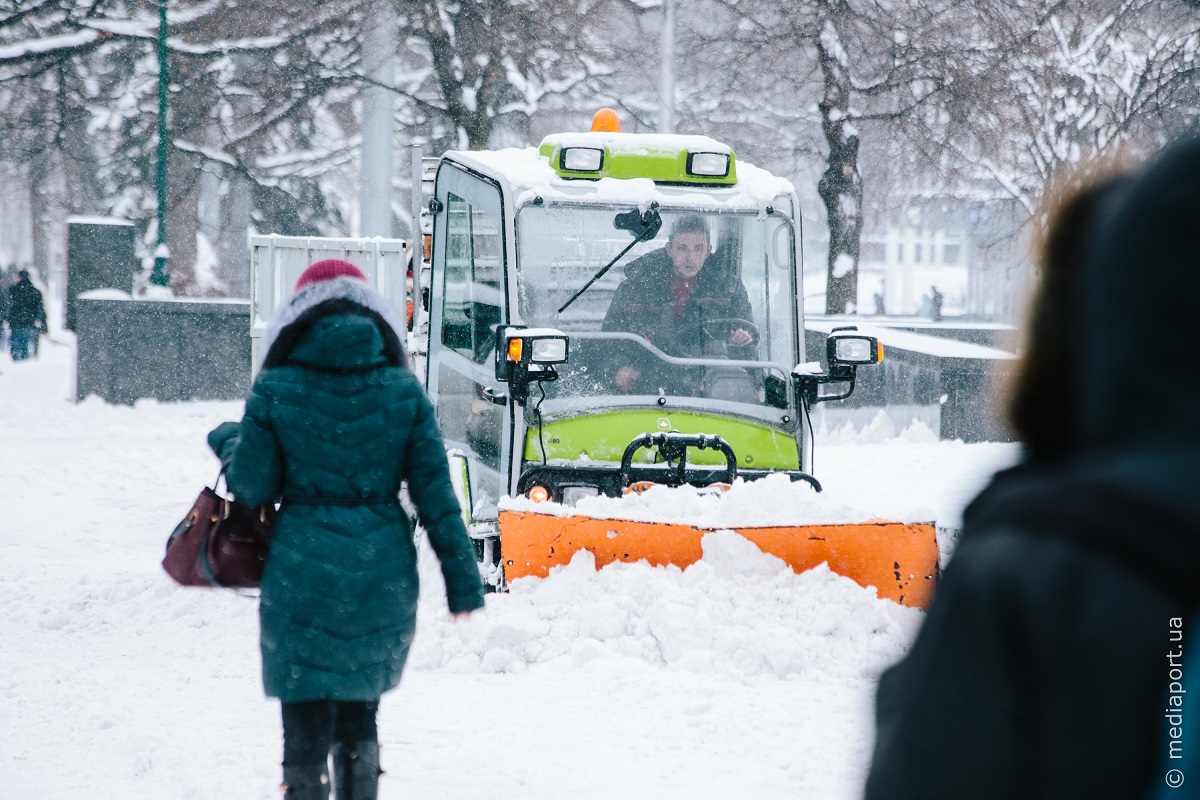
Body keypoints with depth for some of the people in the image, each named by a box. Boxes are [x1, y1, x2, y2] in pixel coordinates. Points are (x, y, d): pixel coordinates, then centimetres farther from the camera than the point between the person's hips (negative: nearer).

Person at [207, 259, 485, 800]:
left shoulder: (276, 389, -5)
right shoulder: (402, 390, 1)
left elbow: (251, 487, -3)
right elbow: (435, 494, 1)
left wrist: (226, 441, 18)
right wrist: (463, 582, 5)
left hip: (302, 573, -3)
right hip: (383, 574, 3)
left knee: (306, 727, 3)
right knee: (360, 723, 18)